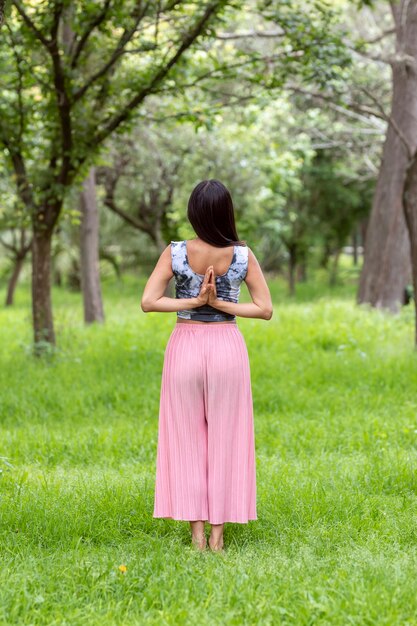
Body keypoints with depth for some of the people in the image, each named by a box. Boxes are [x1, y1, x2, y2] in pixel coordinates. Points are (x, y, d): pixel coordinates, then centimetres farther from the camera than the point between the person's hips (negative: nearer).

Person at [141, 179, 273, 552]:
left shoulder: (175, 253, -9)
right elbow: (266, 310, -6)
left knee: (188, 439, 9)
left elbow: (148, 302, -13)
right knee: (224, 439, 8)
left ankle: (197, 532, 9)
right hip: (227, 347, 0)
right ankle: (218, 533, 10)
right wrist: (219, 303, -8)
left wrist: (195, 302, -9)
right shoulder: (243, 255, -7)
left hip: (186, 346, 0)